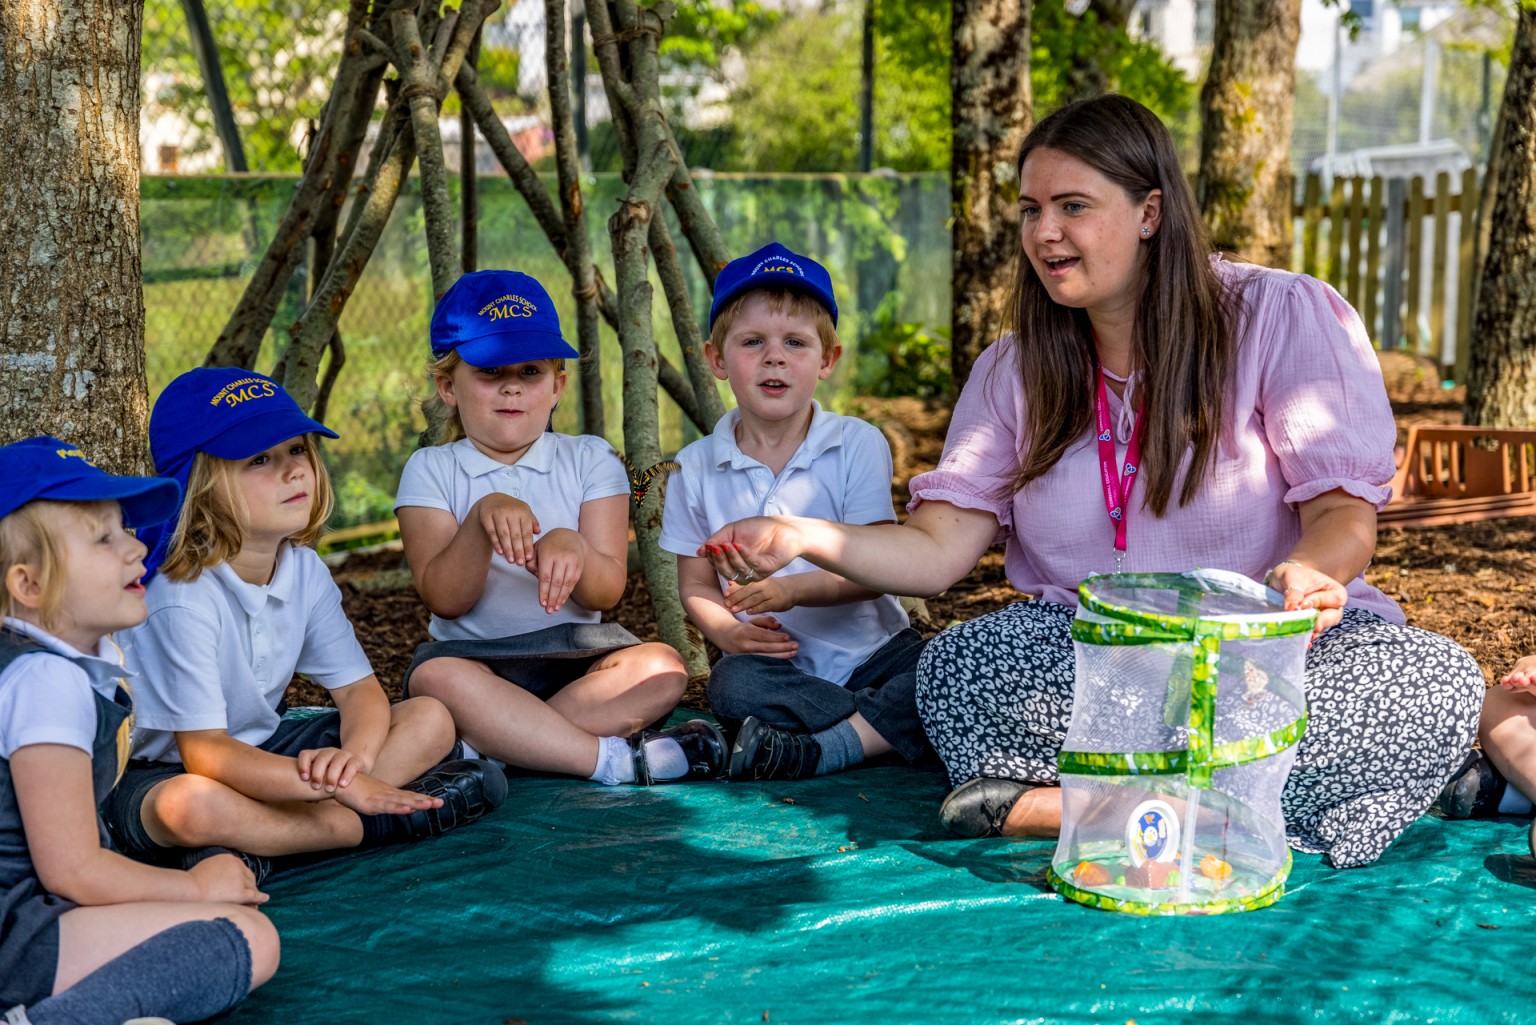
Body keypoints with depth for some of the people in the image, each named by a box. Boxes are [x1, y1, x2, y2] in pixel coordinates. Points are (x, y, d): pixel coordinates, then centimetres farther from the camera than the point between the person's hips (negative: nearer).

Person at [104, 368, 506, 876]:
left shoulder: (305, 570, -4)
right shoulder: (183, 598, -26)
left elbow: (359, 687, -2)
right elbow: (204, 752, -28)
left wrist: (355, 755, -27)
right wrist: (339, 785, -35)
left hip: (261, 747, 7)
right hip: (160, 770, -7)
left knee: (430, 720, -3)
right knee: (194, 805, -43)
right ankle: (371, 826, -19)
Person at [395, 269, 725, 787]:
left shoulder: (590, 460, 7)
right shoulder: (430, 471, 5)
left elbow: (606, 592, -3)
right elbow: (445, 600, -8)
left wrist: (573, 550, -27)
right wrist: (481, 521, -25)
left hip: (577, 659, 2)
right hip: (477, 659, -1)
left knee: (662, 668, -27)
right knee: (436, 677, -35)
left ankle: (487, 743, -31)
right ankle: (618, 759, -33)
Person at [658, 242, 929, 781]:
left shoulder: (857, 445, -2)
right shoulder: (696, 468, 4)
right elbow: (696, 584, 8)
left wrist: (795, 589, -26)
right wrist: (728, 632, -14)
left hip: (873, 650, 0)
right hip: (781, 664, 0)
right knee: (734, 684, -34)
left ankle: (822, 748, -32)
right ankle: (891, 725, -23)